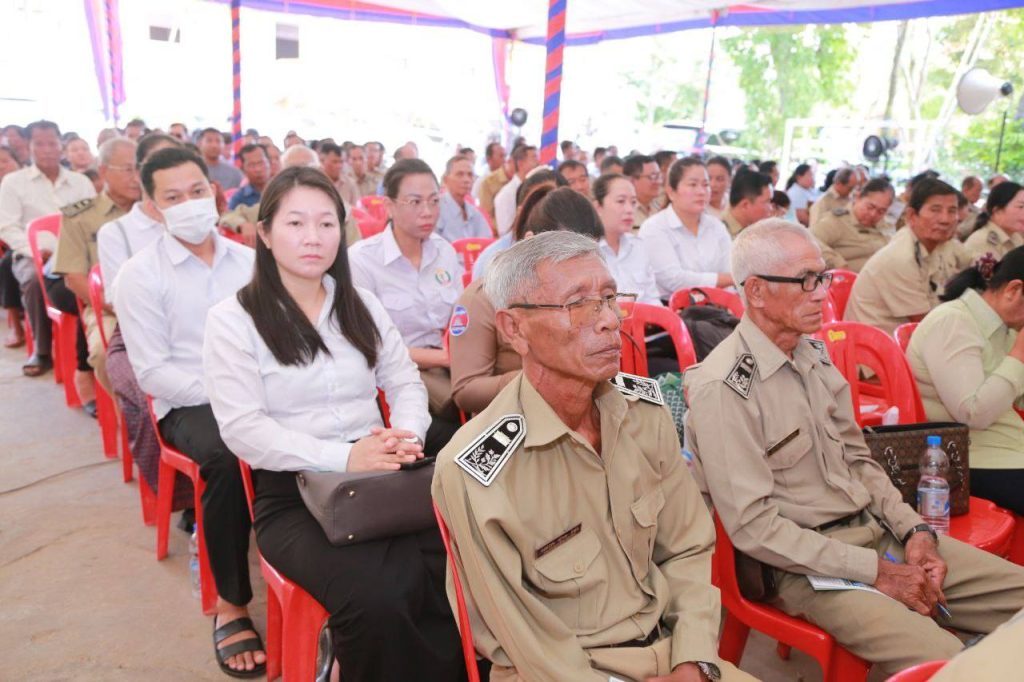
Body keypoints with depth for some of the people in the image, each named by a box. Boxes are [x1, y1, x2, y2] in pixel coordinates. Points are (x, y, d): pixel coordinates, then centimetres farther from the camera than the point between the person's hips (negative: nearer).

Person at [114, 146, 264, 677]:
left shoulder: (248, 261, 10)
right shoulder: (140, 275, -1)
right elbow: (152, 372, -7)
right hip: (187, 404, -3)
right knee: (228, 458, -36)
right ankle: (231, 604, -16)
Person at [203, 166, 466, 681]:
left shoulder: (362, 306, 16)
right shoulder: (232, 319, 1)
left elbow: (406, 384, 13)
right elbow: (243, 430, -9)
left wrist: (406, 436, -11)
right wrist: (342, 457, -22)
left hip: (381, 481, 4)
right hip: (292, 494, -3)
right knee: (377, 599, -32)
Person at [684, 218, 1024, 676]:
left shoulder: (814, 354, 7)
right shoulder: (723, 389, -19)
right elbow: (753, 526, -20)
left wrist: (914, 529, 2)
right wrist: (875, 571, -17)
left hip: (880, 532, 8)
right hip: (808, 564, -8)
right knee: (946, 663, -25)